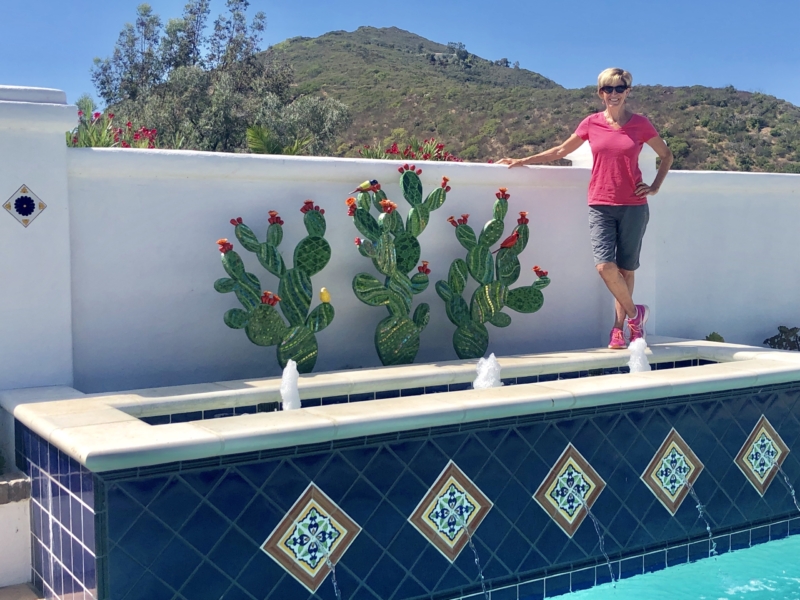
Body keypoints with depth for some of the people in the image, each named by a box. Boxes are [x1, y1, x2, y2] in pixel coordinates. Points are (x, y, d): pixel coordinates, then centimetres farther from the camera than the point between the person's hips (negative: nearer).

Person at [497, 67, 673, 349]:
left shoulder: (640, 124, 1)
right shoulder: (591, 123, 5)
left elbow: (666, 156, 15)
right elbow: (560, 151, 16)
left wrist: (655, 187, 5)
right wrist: (522, 161, 17)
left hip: (633, 206, -1)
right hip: (600, 206, 1)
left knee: (625, 268, 4)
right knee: (605, 266, -13)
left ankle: (619, 329, 15)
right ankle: (634, 313, 9)